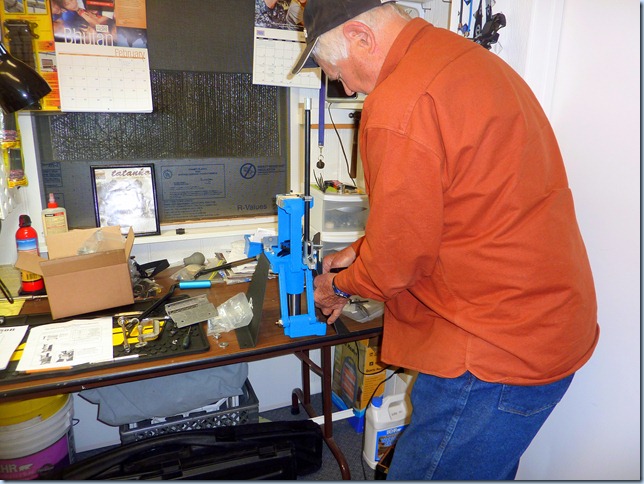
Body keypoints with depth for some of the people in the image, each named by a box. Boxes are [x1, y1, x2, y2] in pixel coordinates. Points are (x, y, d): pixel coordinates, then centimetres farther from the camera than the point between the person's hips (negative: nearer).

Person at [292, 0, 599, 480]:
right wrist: (362, 252, 17)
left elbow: (398, 257, -15)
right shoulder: (464, 56, 11)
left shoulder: (399, 104, -22)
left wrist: (341, 285, 6)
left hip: (494, 351, -10)